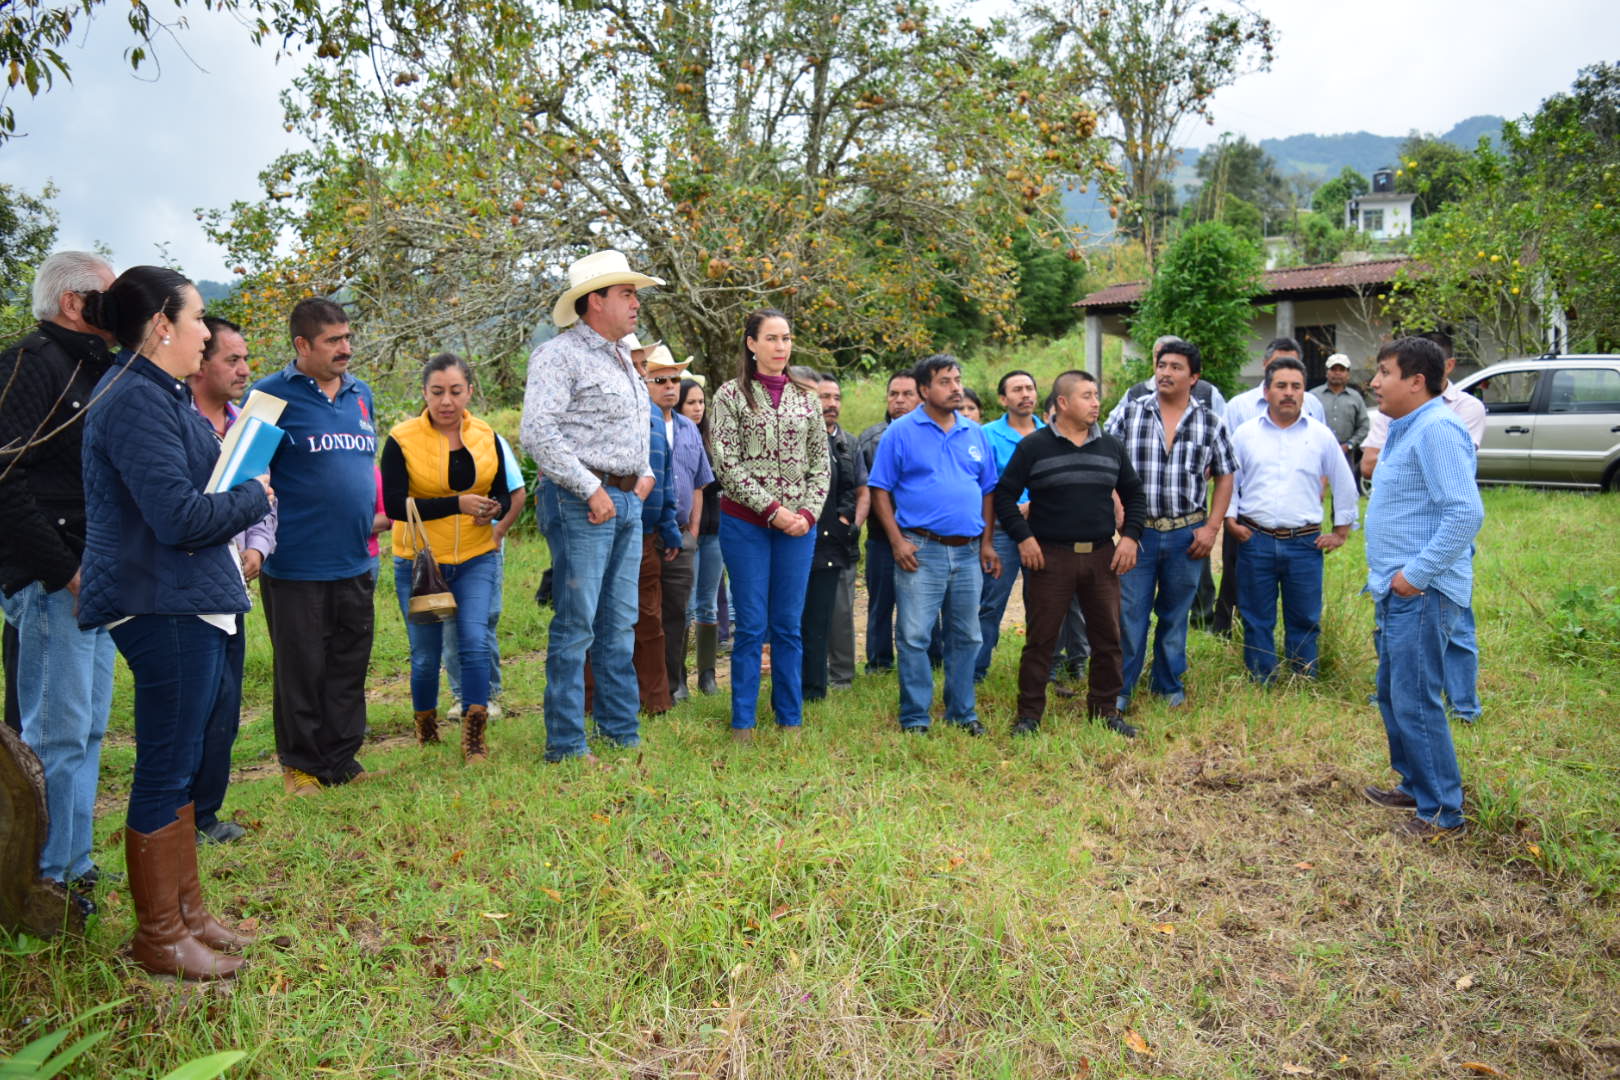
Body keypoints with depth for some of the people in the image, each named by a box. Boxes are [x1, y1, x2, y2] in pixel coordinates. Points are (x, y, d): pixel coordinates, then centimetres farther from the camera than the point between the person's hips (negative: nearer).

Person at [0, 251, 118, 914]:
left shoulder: (92, 372, 18)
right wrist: (64, 569, -18)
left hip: (94, 584, 9)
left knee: (86, 731, 15)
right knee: (57, 735, -3)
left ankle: (76, 865, 26)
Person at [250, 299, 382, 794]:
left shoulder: (360, 393, 13)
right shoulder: (272, 394, -6)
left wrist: (378, 511, 13)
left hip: (355, 563, 6)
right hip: (297, 563, -5)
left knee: (349, 666, 12)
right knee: (302, 670, 5)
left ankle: (343, 761, 24)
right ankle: (300, 766, 20)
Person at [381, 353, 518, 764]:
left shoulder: (486, 437, 2)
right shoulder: (402, 439, -9)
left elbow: (503, 495, 7)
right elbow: (395, 504, -17)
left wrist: (493, 509, -17)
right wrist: (457, 504, -26)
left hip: (476, 559, 2)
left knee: (475, 642, -11)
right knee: (425, 654, 7)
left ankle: (475, 738, -1)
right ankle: (425, 732, 31)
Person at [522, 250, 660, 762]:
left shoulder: (623, 359, 19)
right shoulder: (560, 355, -9)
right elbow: (537, 433, -20)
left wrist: (645, 472, 14)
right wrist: (591, 489, -19)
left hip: (627, 503, 9)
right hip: (581, 503, -9)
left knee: (620, 624, 12)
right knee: (575, 625, -5)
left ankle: (622, 731, 22)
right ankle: (566, 744, 4)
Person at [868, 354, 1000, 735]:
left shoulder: (975, 433, 12)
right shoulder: (901, 431, -2)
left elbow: (987, 491, 17)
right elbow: (880, 490, -4)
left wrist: (987, 543, 9)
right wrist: (897, 541, -12)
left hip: (968, 551, 5)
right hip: (920, 550, -5)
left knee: (966, 638, 12)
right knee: (914, 638, -4)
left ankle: (962, 712, 24)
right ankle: (915, 717, 7)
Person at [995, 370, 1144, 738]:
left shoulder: (1111, 446, 11)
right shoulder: (1033, 446, -2)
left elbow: (1134, 495, 18)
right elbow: (1004, 496, -1)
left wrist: (1130, 536, 5)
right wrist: (1023, 538, -9)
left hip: (1102, 556, 4)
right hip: (1050, 556, -4)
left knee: (1108, 638, 8)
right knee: (1040, 639, 1)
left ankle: (1105, 710, 23)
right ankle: (1029, 714, 12)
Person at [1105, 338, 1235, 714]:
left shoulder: (1210, 422, 3)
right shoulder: (1129, 414, 0)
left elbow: (1224, 476, 8)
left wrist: (1211, 527, -1)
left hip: (1187, 534, 1)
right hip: (1139, 530, -1)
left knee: (1175, 613, 12)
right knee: (1130, 612, 2)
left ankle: (1169, 685, 27)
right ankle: (1120, 688, 13)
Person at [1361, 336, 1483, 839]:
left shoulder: (1436, 430, -18)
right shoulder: (1406, 429, 15)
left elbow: (1466, 512, -25)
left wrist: (1417, 574, -22)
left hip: (1421, 594, -11)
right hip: (1399, 590, 11)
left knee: (1415, 702, -5)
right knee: (1393, 694, 19)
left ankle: (1443, 812, 7)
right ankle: (1415, 785, 34)